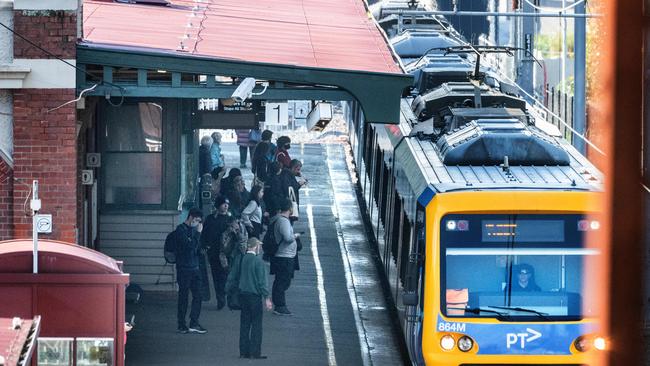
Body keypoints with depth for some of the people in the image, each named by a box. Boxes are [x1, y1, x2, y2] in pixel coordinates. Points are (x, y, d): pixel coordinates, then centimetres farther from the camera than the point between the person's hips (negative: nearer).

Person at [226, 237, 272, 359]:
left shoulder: (240, 260, 3)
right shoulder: (258, 262, -14)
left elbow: (232, 278, 9)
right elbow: (262, 281, -14)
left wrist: (229, 290, 20)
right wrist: (266, 298, -10)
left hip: (243, 294, 6)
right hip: (255, 295, -6)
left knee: (244, 323, 11)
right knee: (256, 324, 0)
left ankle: (243, 352, 13)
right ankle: (254, 352, -1)